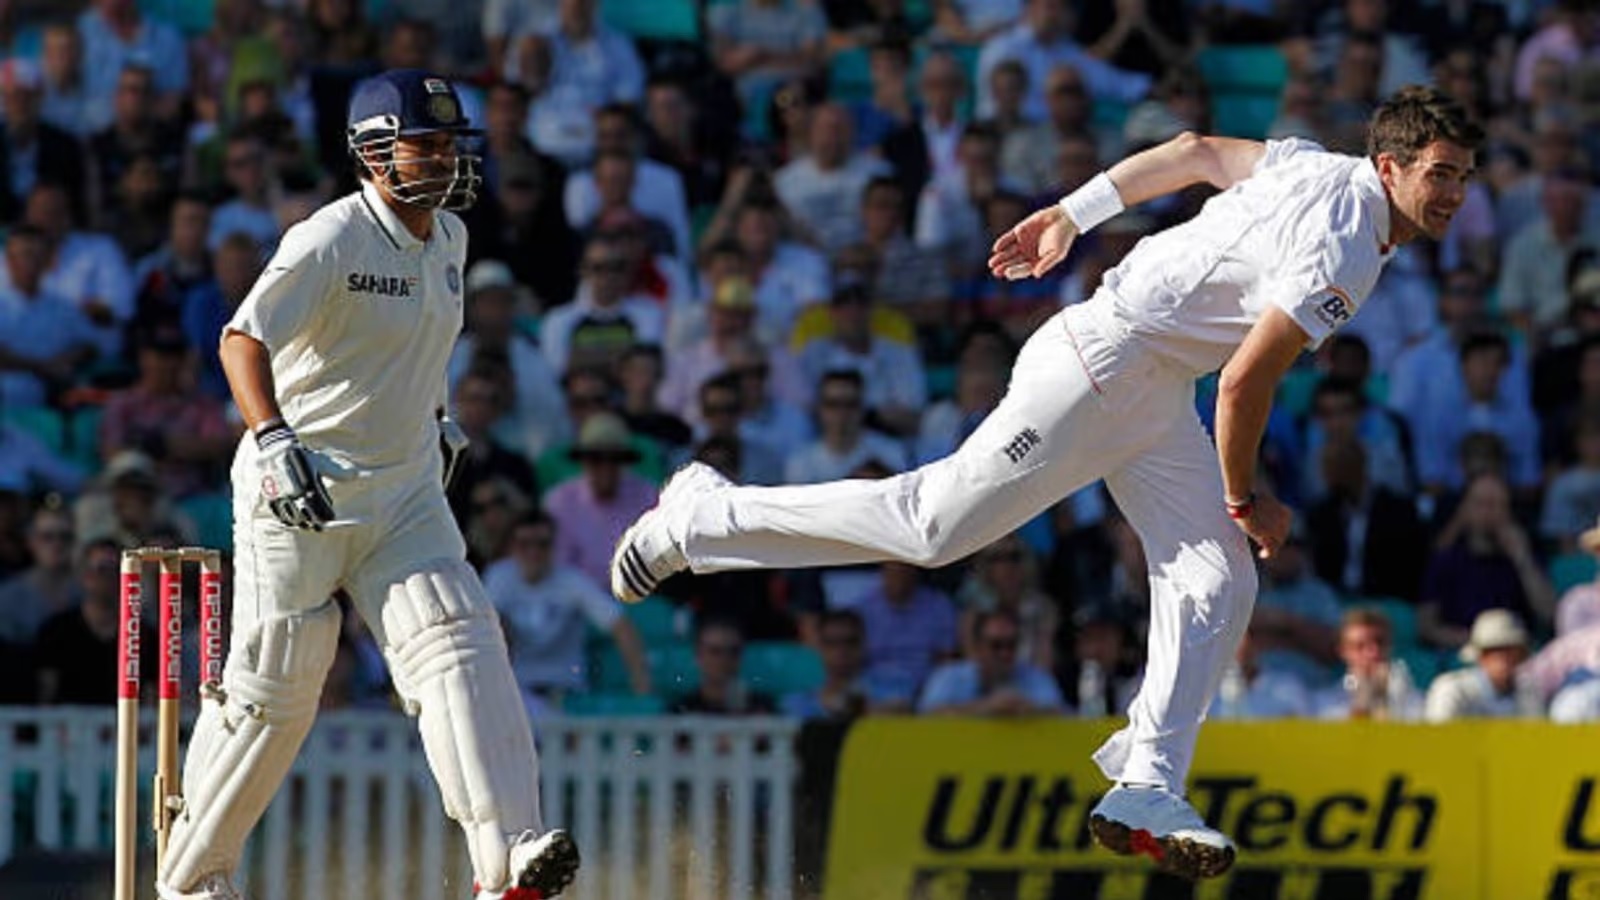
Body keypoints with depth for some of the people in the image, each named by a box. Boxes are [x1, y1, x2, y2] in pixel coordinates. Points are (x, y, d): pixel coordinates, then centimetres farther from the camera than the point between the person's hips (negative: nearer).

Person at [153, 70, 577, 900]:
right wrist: (275, 441, -39)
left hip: (406, 493, 6)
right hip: (300, 494, -6)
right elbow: (244, 341, -26)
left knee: (460, 646, -14)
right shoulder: (330, 242, -16)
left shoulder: (448, 239, 9)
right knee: (273, 691, 1)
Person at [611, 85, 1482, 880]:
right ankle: (706, 516, 7)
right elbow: (1247, 380, -23)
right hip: (1099, 365, -10)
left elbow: (1196, 150, 17)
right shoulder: (1343, 256, -23)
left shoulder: (1325, 167, 6)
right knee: (935, 526, -7)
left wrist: (1071, 215, 24)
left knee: (1218, 587, -1)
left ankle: (1144, 790, -5)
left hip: (1155, 400, 10)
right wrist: (1243, 500, -6)